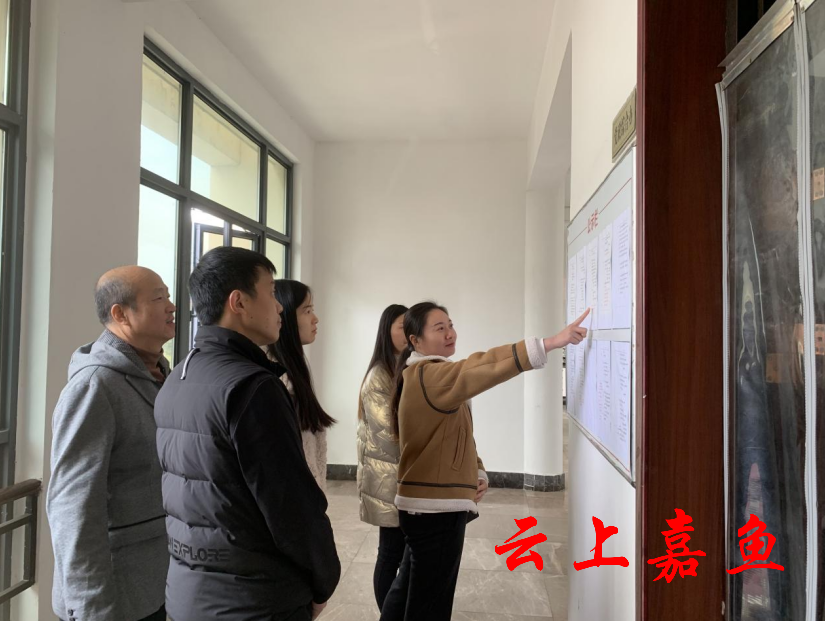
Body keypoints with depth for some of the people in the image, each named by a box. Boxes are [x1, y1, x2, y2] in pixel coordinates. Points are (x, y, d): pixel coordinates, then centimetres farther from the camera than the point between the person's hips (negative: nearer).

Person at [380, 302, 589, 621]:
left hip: (426, 502, 10)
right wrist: (550, 343, -40)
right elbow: (479, 367, -34)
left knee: (409, 588, 23)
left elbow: (451, 438, 15)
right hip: (435, 506, -10)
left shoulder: (427, 375, 14)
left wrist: (475, 474, 0)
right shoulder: (428, 376, -18)